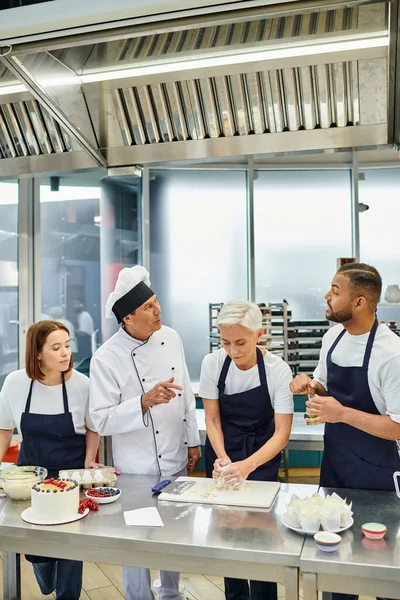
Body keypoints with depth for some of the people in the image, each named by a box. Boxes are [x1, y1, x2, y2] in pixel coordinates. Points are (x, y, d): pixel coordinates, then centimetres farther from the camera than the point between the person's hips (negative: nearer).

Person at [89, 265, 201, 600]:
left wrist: (193, 441, 10)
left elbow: (186, 394, 6)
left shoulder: (170, 338, -4)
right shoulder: (106, 358, -19)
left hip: (176, 461, 5)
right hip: (137, 469, -5)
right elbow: (102, 421, -18)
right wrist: (145, 401, -31)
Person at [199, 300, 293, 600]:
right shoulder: (213, 364, -15)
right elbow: (212, 419, -7)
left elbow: (282, 433, -20)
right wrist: (222, 458, -23)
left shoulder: (278, 370, -21)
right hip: (222, 452, 2)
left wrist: (248, 465, -34)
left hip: (261, 456, -2)